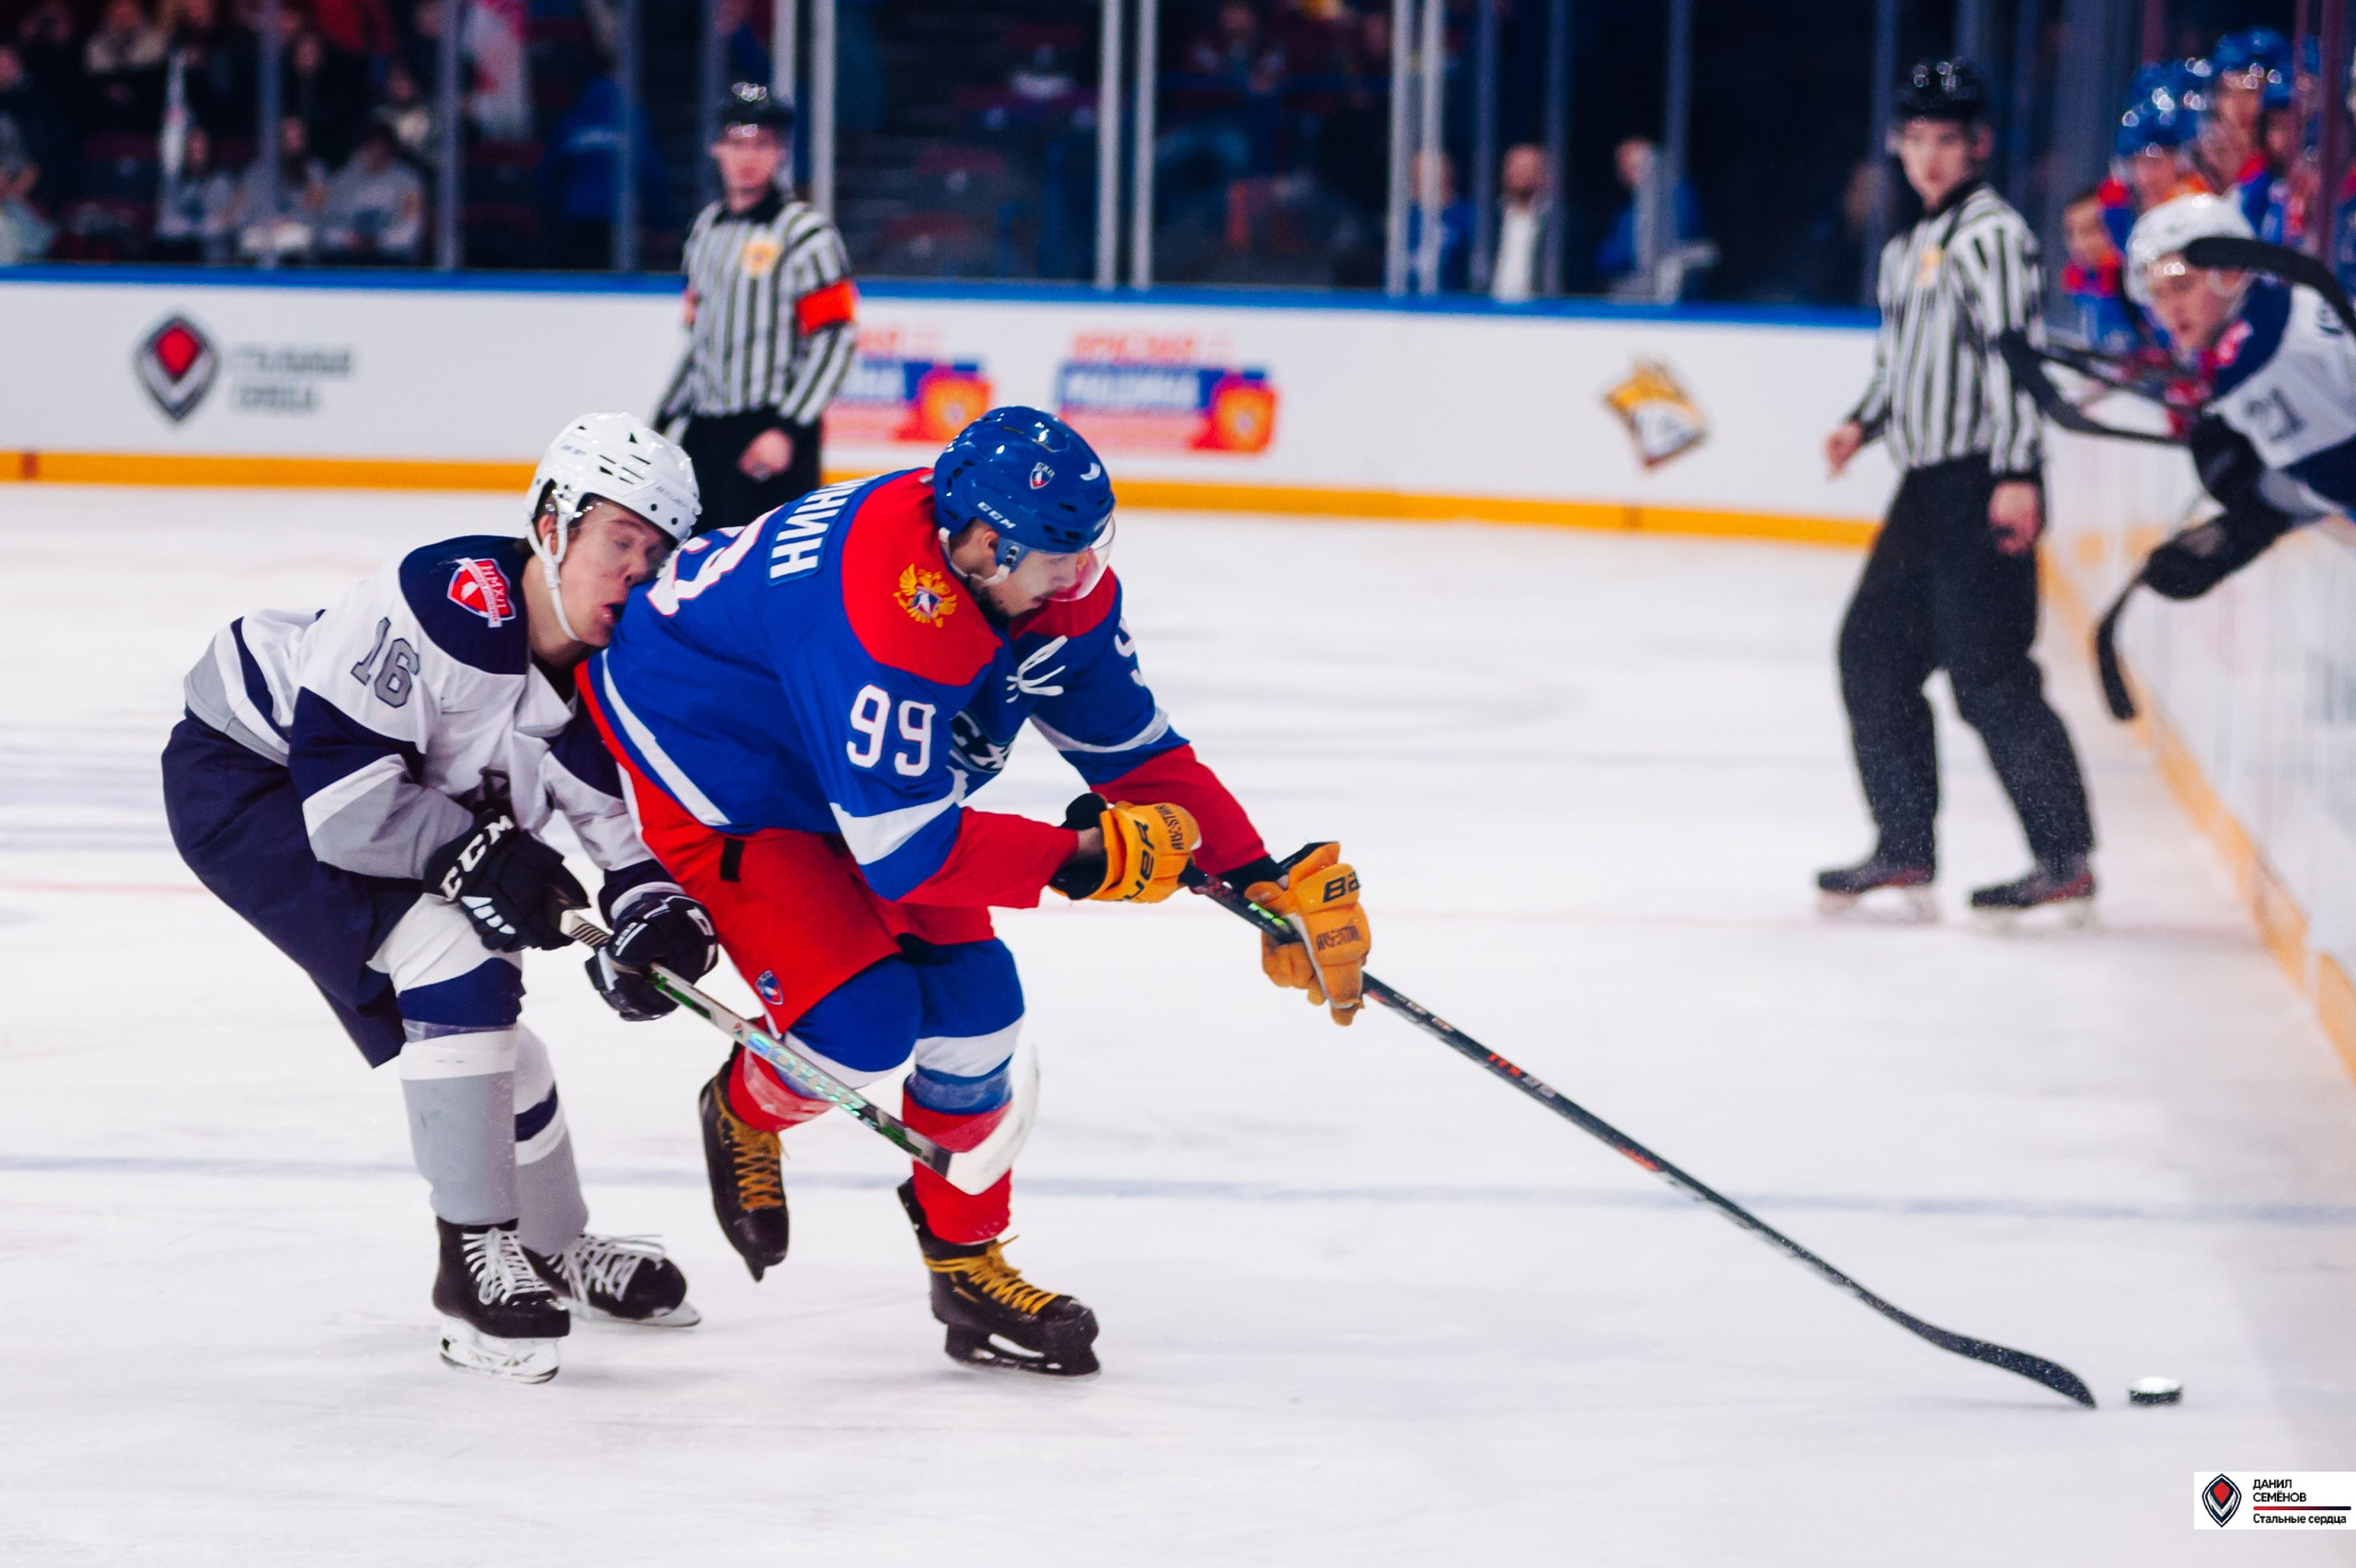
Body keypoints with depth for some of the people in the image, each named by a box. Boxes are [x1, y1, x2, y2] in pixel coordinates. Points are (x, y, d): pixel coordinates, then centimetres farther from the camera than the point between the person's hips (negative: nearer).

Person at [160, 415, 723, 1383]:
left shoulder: (602, 683, -8)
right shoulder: (452, 604, -32)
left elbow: (632, 824, -3)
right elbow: (338, 783, -34)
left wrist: (659, 922, -23)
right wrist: (474, 855, -29)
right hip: (242, 775, -9)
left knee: (484, 1015, 13)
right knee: (452, 955, -23)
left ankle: (557, 1249, 35)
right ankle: (475, 1261, -16)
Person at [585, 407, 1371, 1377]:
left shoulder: (1056, 583, -14)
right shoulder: (889, 618, -40)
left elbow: (1135, 749, -2)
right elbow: (903, 851, -36)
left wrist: (1263, 879, -9)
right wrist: (1082, 857, -31)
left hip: (858, 763, 8)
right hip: (702, 773, -8)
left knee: (974, 999, 1)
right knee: (865, 1018, -18)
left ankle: (966, 1259, 18)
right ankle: (747, 1114, 16)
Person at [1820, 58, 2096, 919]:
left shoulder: (1992, 234, -11)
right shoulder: (1907, 249, 18)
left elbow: (2013, 354, -19)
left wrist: (2017, 473, -25)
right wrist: (1866, 421, 11)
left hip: (1982, 488, -10)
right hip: (1926, 486, 10)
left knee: (1986, 672, -12)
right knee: (1873, 649, 12)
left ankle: (2066, 858, -9)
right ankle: (1906, 847, 20)